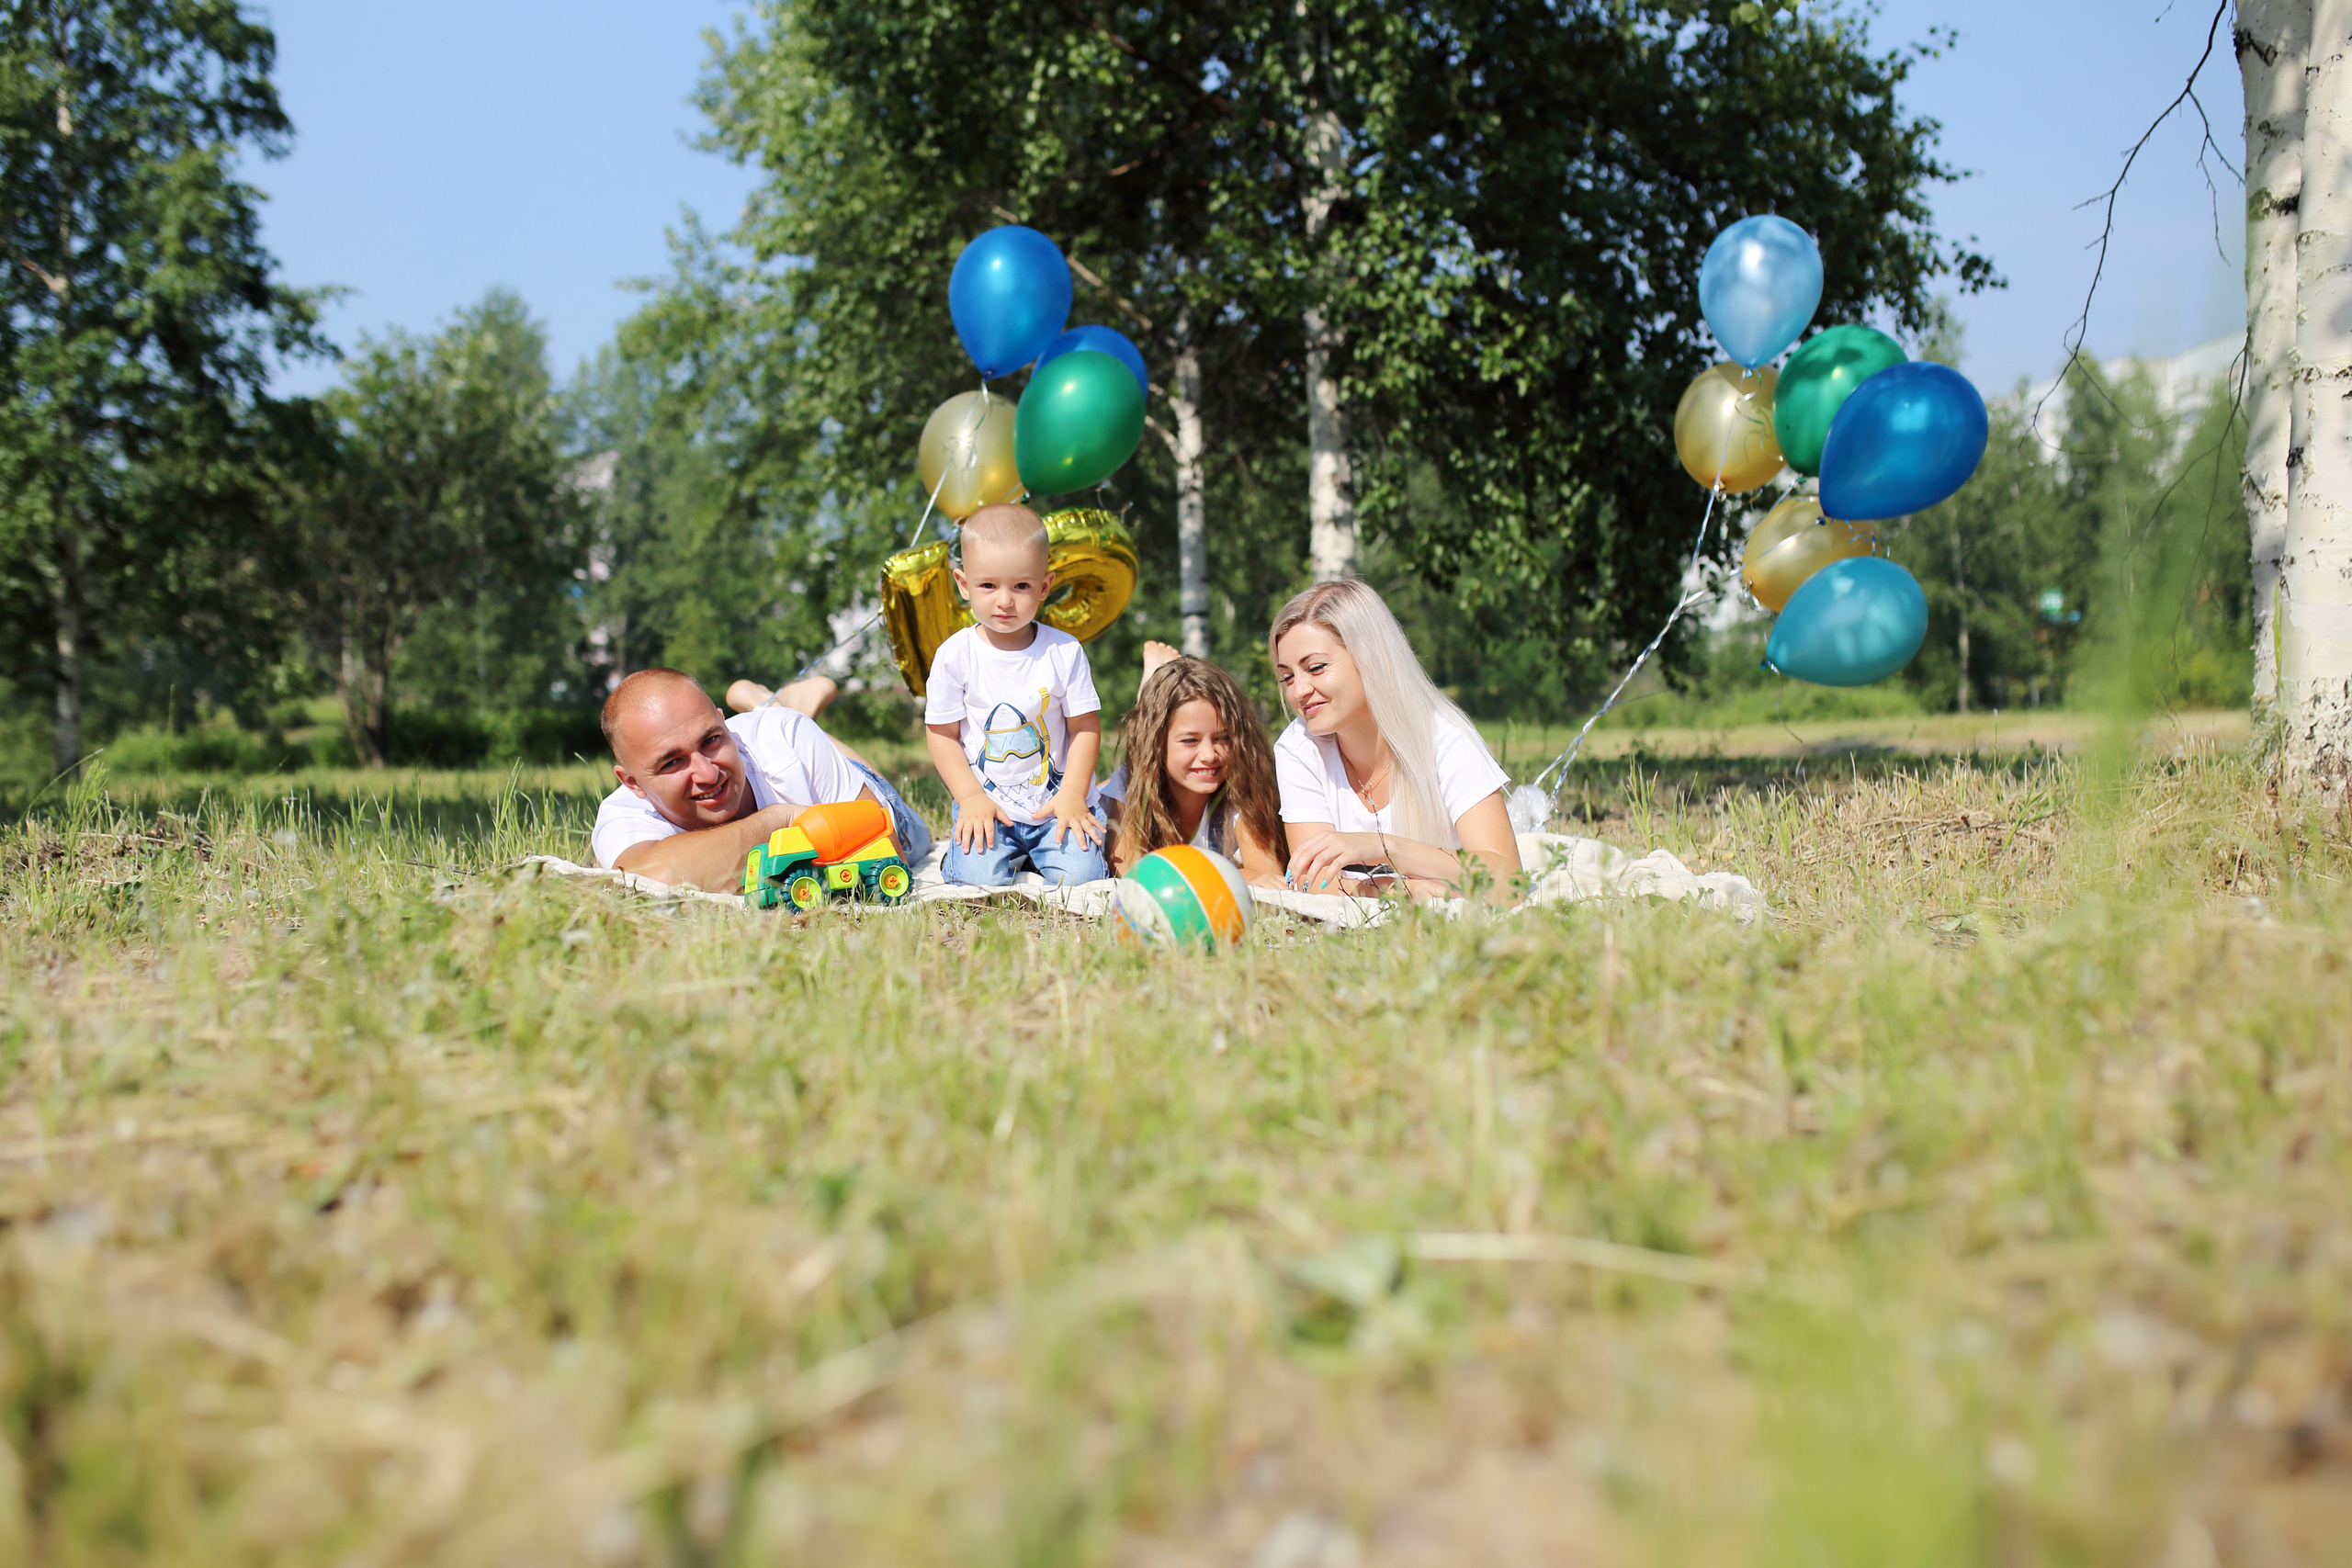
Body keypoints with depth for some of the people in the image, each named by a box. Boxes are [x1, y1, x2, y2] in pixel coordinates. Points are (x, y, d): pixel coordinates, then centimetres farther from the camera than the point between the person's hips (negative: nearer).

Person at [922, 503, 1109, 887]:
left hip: (1054, 801, 1)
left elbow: (1086, 727, 0)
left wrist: (1072, 795, -10)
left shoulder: (1064, 652, -5)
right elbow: (942, 733, -2)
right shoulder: (955, 655, -7)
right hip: (986, 803, -1)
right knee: (981, 877, -22)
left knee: (1079, 875, -17)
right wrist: (971, 797, -10)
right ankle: (966, 844, 13)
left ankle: (1036, 853, 16)